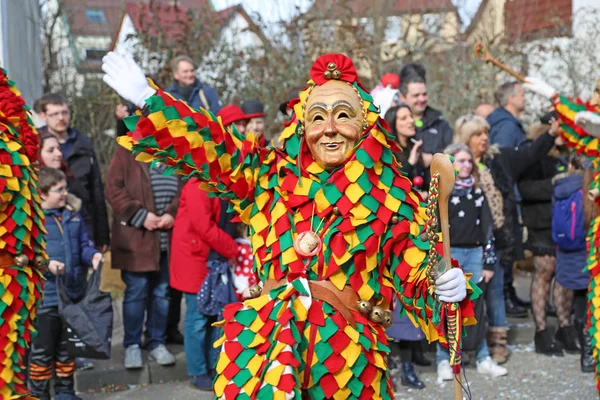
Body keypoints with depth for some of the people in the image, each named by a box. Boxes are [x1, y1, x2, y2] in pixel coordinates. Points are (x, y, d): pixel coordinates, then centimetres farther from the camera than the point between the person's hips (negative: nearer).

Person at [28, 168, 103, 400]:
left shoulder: (73, 217, 9)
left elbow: (83, 246, 14)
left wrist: (93, 255, -6)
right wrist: (46, 264, -28)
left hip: (73, 294, 6)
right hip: (46, 296, -6)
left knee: (67, 347, 18)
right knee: (42, 349, 2)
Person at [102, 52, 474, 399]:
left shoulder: (392, 199, 3)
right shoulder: (272, 177, 11)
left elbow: (418, 279, 1)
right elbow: (210, 148, 9)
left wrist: (448, 290, -21)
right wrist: (148, 98, 1)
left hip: (347, 357, -2)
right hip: (263, 347, 2)